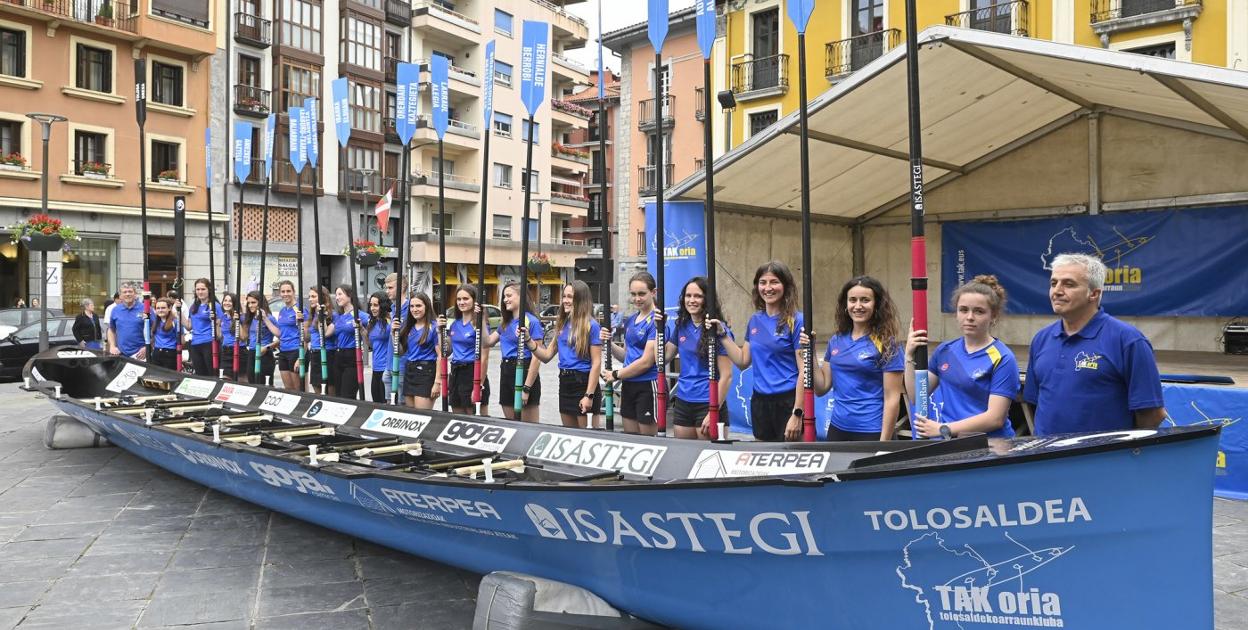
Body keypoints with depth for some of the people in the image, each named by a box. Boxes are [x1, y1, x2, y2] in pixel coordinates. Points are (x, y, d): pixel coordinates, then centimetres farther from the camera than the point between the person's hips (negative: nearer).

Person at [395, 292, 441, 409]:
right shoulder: (408, 327, 13)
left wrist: (437, 382, -16)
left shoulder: (433, 327, -8)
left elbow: (440, 356, -11)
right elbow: (401, 351, 18)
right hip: (409, 372, 7)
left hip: (426, 372, -7)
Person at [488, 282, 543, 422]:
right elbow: (488, 342, 23)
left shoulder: (532, 321, -10)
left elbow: (536, 357, -14)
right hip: (506, 372, 8)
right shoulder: (506, 323, 13)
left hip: (524, 372, -8)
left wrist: (527, 388, -18)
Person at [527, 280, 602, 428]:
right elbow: (547, 355, 12)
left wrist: (589, 395, -19)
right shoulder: (562, 324, 10)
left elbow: (596, 363, -13)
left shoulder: (591, 325, -10)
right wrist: (528, 339, -3)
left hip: (583, 383, -7)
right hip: (564, 383, 7)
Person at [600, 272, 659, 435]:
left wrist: (616, 375, -7)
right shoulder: (630, 320, 11)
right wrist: (609, 343, -2)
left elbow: (646, 362, -17)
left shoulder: (655, 321, -13)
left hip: (648, 386, -8)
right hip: (628, 386, 8)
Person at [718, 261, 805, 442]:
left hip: (787, 400, -6)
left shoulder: (796, 321, -10)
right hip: (759, 400, 6)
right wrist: (721, 334, 4)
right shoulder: (755, 320, 8)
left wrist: (797, 414, -18)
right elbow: (743, 361, 12)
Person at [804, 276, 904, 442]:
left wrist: (883, 443, -14)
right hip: (837, 428, 5)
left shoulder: (886, 343, -10)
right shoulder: (836, 341, 5)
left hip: (871, 432, -5)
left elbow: (892, 399, -11)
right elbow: (821, 388, 8)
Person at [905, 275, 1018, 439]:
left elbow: (995, 418, -12)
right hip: (947, 444, 5)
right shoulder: (945, 350, 8)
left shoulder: (1002, 359, -6)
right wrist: (910, 357, -4)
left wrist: (944, 429, -17)